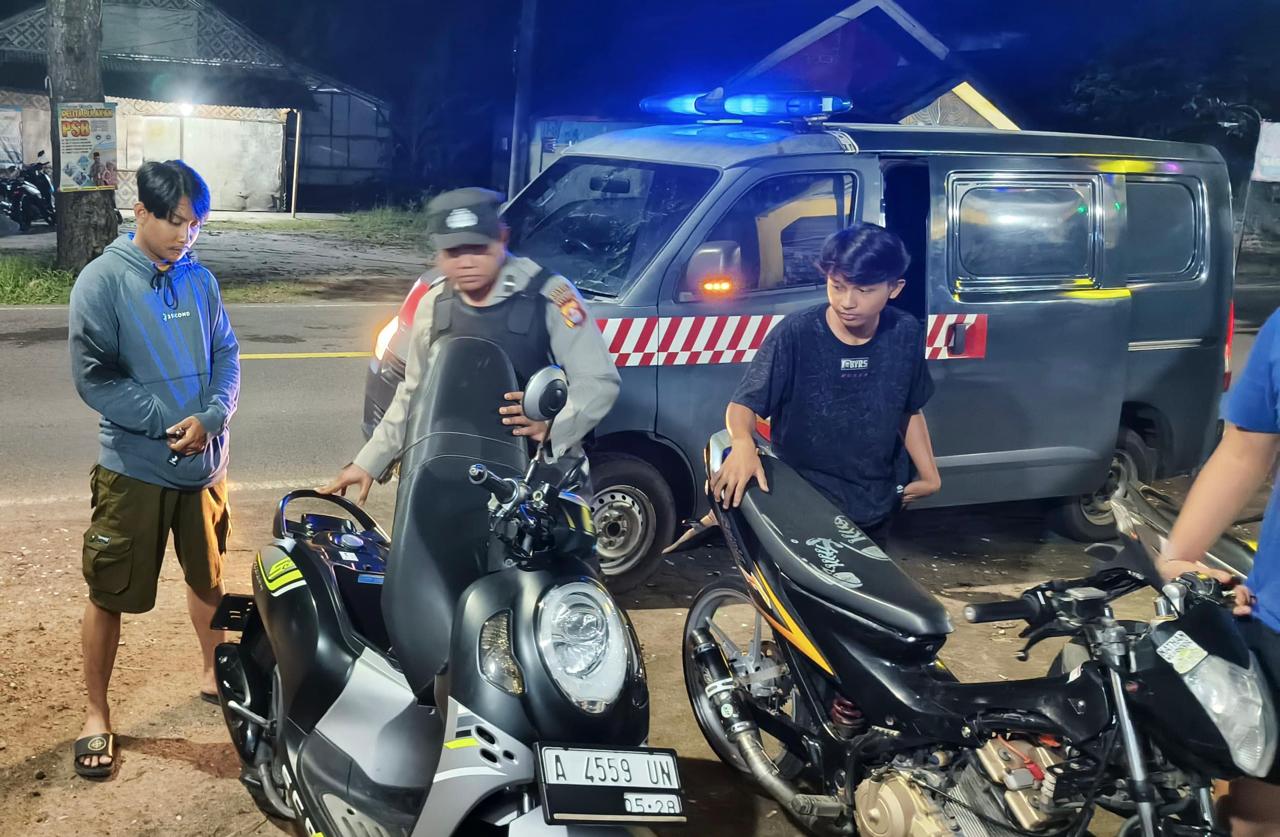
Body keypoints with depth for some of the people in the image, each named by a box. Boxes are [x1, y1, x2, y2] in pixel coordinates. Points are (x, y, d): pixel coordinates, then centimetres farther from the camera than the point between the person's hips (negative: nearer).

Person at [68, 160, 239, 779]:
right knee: (109, 594, 4)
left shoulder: (199, 280, 3)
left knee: (209, 578, 18)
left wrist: (210, 418, -15)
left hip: (204, 462, 4)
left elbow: (227, 356, 4)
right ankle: (97, 714, 22)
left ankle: (215, 675, 40)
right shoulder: (102, 281, -10)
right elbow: (93, 377, -13)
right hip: (134, 467, -4)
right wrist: (171, 421, -18)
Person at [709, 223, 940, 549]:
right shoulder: (796, 334, -21)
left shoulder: (906, 335, -9)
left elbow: (910, 410, 7)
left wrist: (930, 474, 3)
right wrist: (743, 444, -38)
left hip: (875, 506, 5)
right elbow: (744, 403, -18)